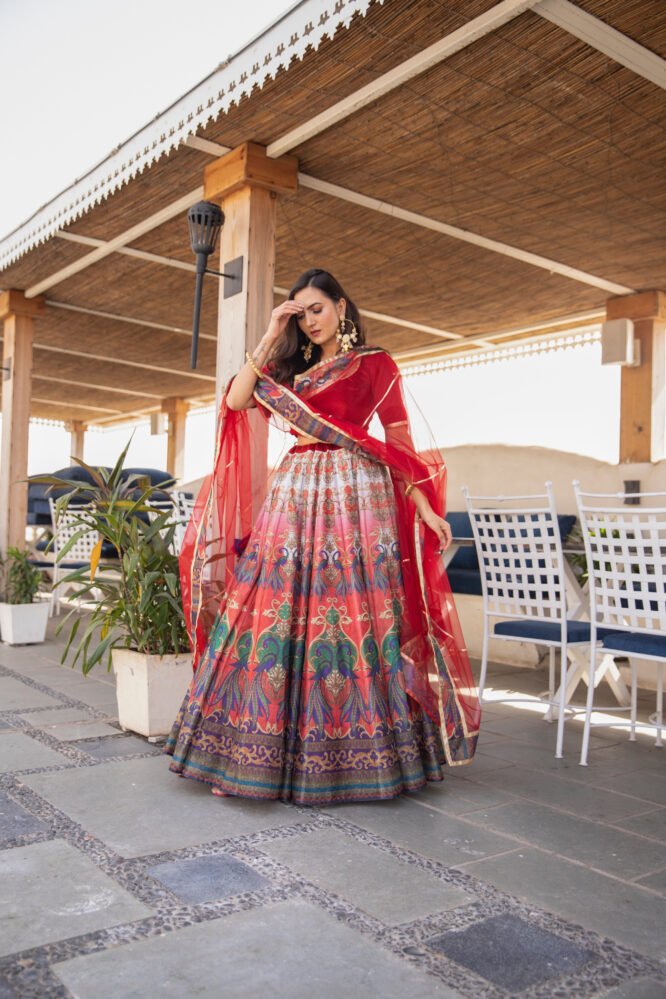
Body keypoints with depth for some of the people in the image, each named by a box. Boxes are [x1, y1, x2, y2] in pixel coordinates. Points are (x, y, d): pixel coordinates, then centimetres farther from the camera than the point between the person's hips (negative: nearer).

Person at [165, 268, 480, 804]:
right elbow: (236, 400, 6)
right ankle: (264, 746, 8)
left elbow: (399, 440, 1)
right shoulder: (290, 369, 19)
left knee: (355, 615, -5)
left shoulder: (376, 364, 6)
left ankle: (363, 752, 8)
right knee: (276, 609, -1)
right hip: (295, 497, 4)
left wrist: (425, 508, -7)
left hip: (356, 498, -4)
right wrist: (269, 338, 6)